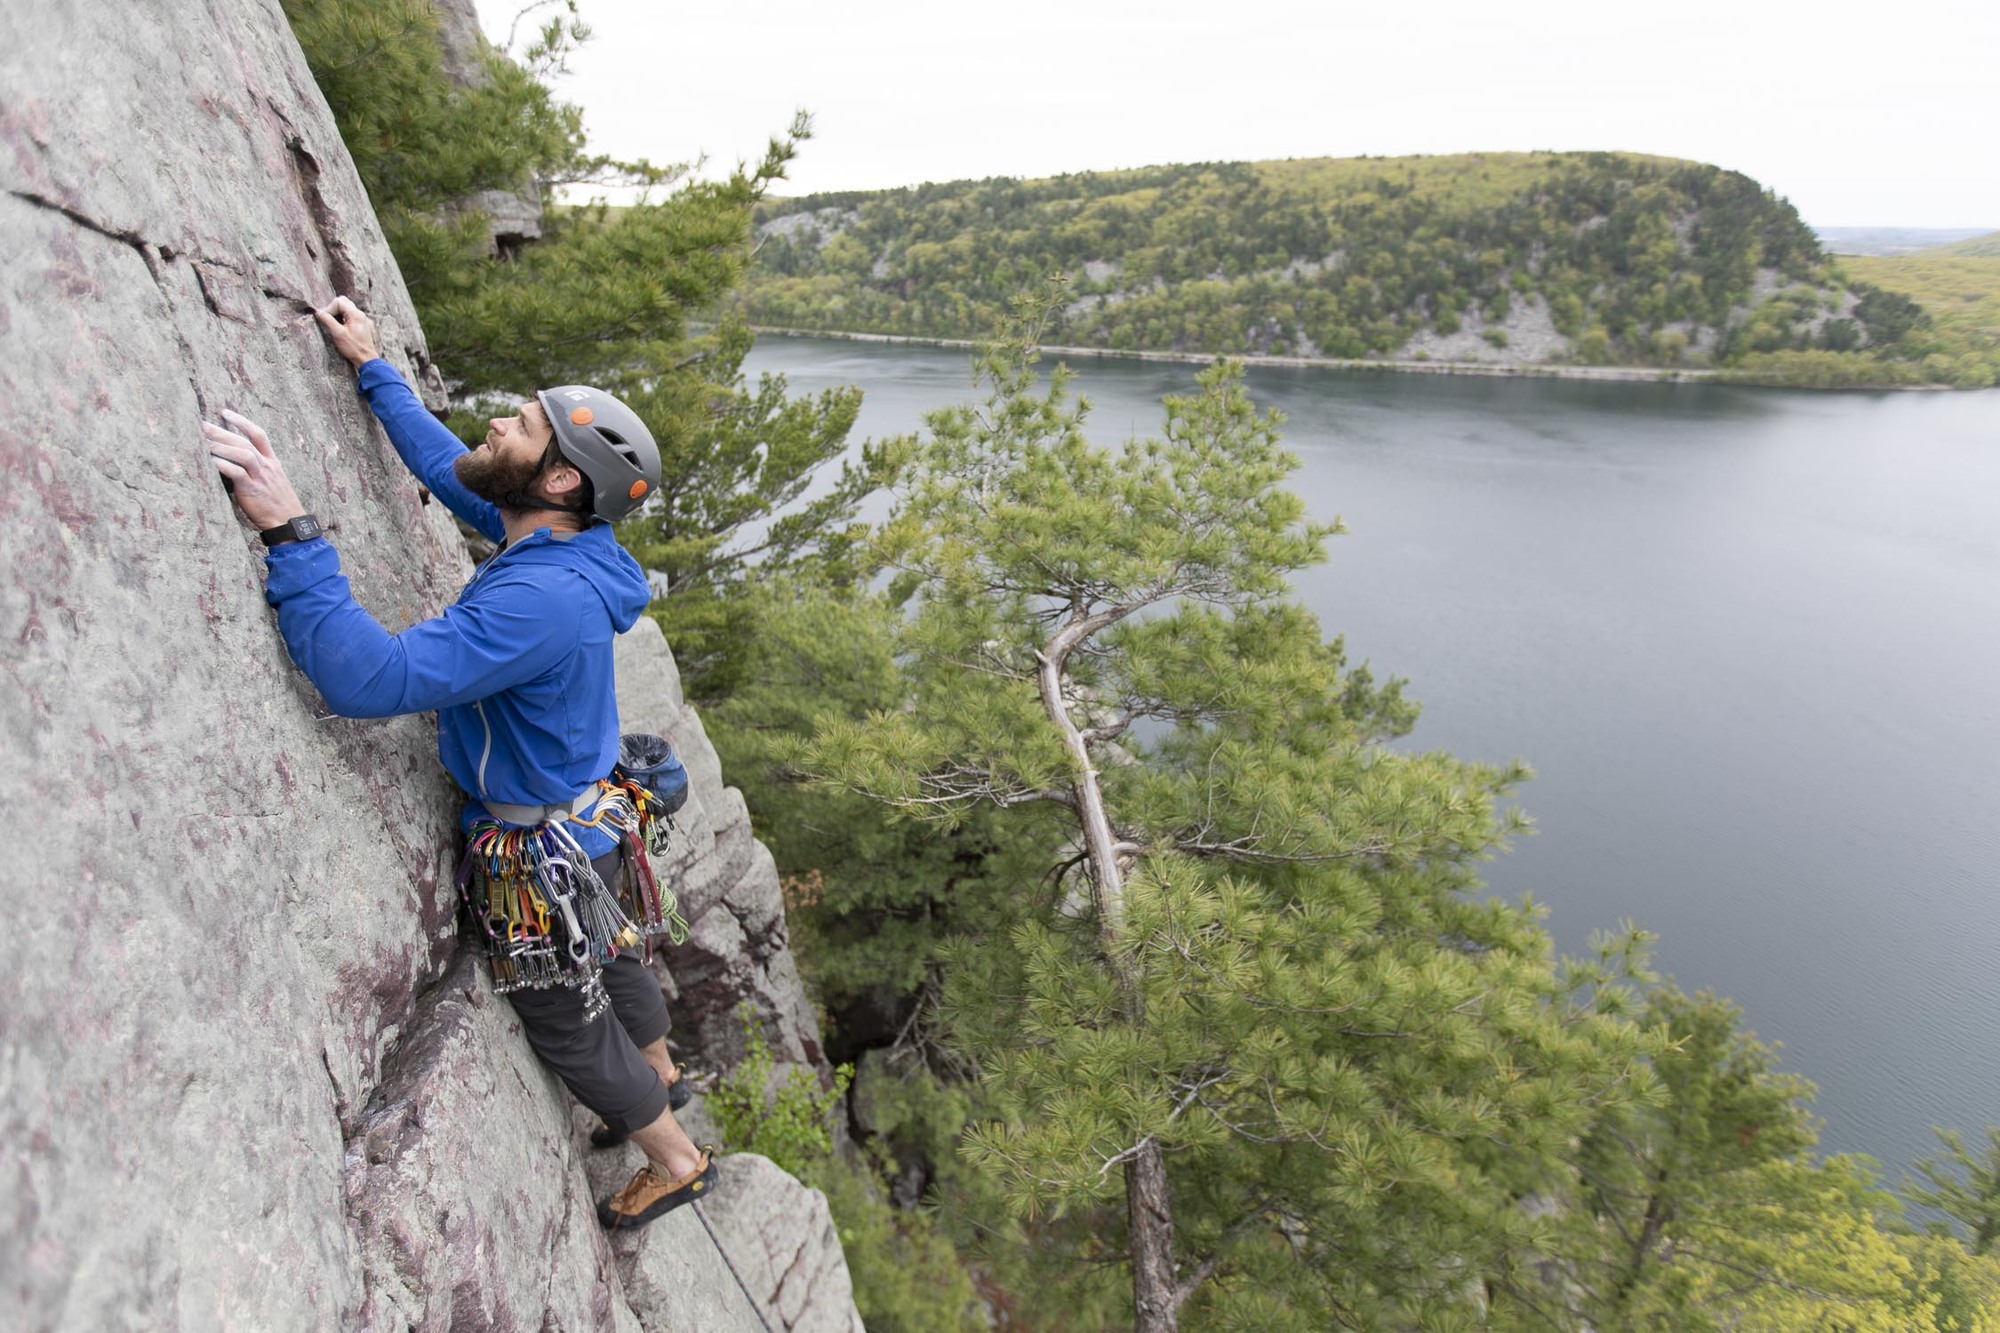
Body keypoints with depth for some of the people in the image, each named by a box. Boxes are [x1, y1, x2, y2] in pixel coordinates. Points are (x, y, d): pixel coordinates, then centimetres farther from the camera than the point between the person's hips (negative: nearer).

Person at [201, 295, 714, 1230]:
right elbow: (450, 468, 11)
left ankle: (677, 1163, 37)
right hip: (587, 828, 8)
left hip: (543, 865, -8)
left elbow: (371, 677, -41)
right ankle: (663, 1076, 59)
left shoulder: (544, 598, -36)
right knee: (608, 966, 31)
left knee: (569, 1028, 15)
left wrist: (288, 531, -39)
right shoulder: (556, 540, -6)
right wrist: (373, 370, 17)